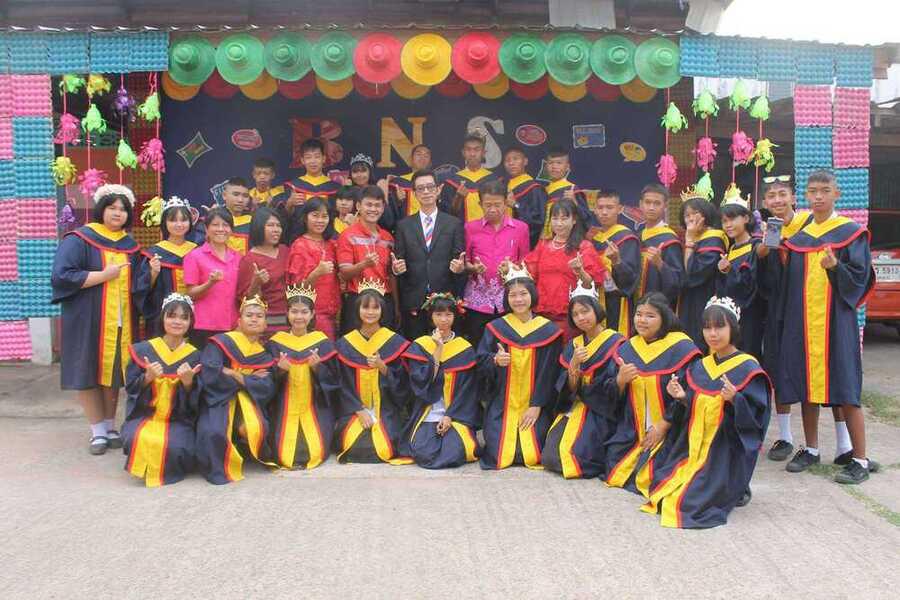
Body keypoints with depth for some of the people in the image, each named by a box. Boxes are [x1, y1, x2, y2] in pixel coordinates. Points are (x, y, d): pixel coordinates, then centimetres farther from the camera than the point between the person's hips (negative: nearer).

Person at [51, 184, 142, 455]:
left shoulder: (129, 245, 13)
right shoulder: (79, 239, -5)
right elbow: (61, 276, -16)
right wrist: (104, 275, -16)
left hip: (121, 321, 5)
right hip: (88, 320, -4)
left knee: (114, 372, 8)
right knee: (89, 373, 0)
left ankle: (110, 427, 20)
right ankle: (98, 431, 11)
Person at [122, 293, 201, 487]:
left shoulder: (194, 356, 1)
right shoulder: (142, 350, 2)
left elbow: (195, 402, 1)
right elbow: (130, 388, 2)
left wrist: (188, 382, -20)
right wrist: (148, 377, -18)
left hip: (178, 419, 0)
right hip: (143, 415, 0)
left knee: (176, 448, -31)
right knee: (138, 441, -32)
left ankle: (162, 469, 6)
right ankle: (143, 465, 4)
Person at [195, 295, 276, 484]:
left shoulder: (265, 354, 10)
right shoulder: (221, 342, -1)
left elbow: (267, 388, -4)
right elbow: (209, 374, -17)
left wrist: (236, 376, -14)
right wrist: (250, 379, -10)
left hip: (249, 401, 3)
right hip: (219, 399, -3)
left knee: (256, 430, -25)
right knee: (214, 432, -31)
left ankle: (242, 455, 7)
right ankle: (219, 468, -4)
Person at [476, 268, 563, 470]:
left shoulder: (549, 330, -1)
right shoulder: (496, 328, 2)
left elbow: (549, 373, -2)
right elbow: (480, 363, 1)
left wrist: (536, 406, -8)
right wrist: (495, 361, -22)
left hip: (535, 407, 0)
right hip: (501, 406, 1)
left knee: (531, 456, -11)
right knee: (500, 455, -10)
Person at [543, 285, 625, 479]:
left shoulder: (616, 342, -7)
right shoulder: (573, 346, 10)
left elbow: (613, 389, -10)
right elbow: (569, 389, 0)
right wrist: (573, 364, -16)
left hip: (602, 411, -5)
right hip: (574, 408, 5)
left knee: (574, 454, -23)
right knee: (551, 454, -13)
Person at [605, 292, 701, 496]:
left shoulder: (681, 347, -11)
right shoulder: (627, 349, 6)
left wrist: (663, 426, -15)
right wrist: (620, 381, -15)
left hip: (669, 430, -5)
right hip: (632, 431, 6)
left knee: (652, 478, -15)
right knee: (613, 470, 3)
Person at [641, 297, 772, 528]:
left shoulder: (748, 368, -9)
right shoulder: (698, 368, 10)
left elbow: (757, 414, -13)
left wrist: (734, 399, -29)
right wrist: (682, 398, -5)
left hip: (727, 448, -6)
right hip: (694, 446, 6)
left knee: (690, 499, -14)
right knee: (661, 485, 0)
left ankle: (737, 491, 11)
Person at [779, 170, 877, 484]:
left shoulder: (851, 232, 0)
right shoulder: (798, 238, 13)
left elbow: (861, 276, -6)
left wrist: (836, 267, -24)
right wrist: (787, 322, 7)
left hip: (836, 319, -4)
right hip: (802, 320, 5)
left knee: (844, 388, -5)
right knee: (805, 385, 8)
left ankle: (860, 459, 3)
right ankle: (811, 449, 21)